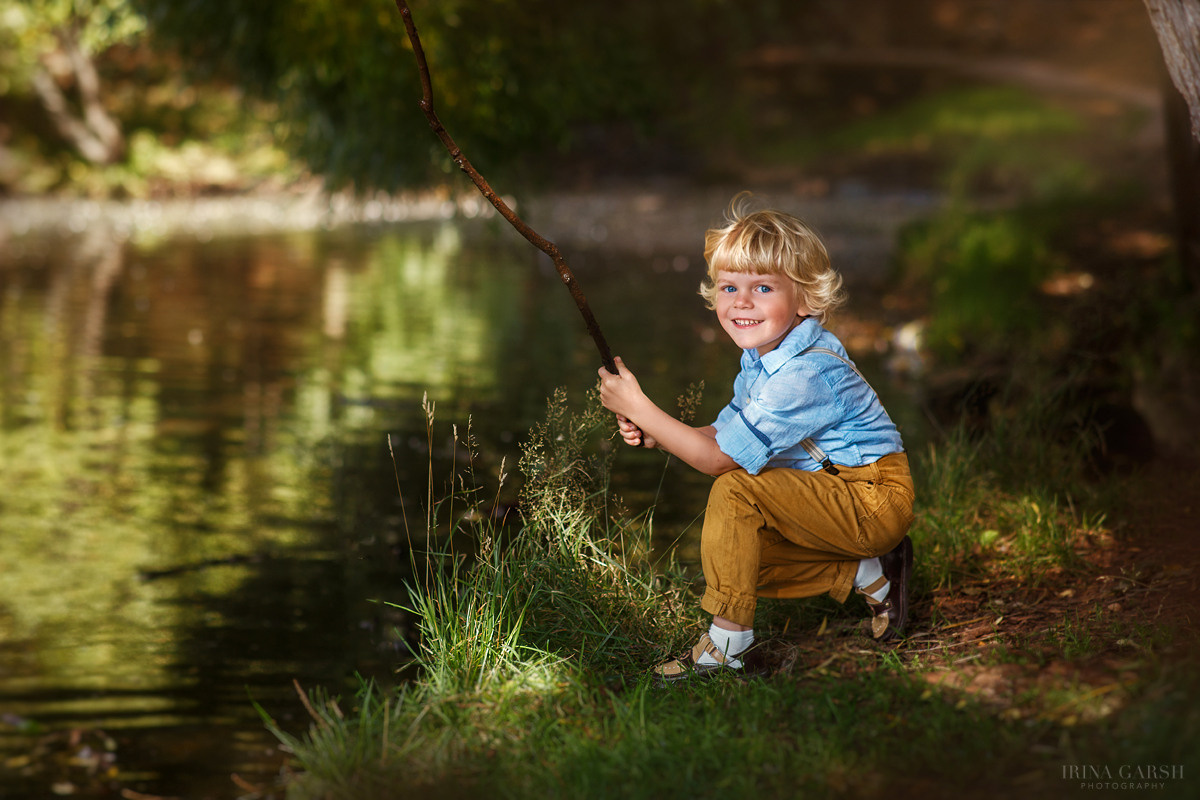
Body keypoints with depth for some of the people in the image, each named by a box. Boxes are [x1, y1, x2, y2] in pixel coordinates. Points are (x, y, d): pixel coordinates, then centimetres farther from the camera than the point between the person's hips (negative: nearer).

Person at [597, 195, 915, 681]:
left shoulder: (804, 375, -27)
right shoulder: (762, 358, 4)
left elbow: (719, 459, -24)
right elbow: (725, 435, 9)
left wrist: (639, 407, -20)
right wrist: (653, 434, -8)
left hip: (875, 499, -11)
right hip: (840, 498, 11)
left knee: (736, 490, -25)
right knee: (740, 558, 12)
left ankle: (727, 646, -18)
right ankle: (870, 575, 16)